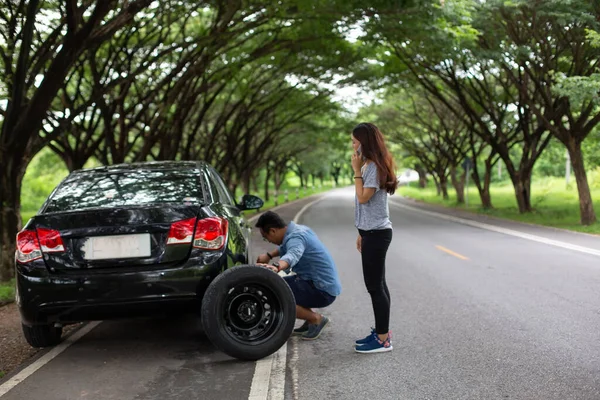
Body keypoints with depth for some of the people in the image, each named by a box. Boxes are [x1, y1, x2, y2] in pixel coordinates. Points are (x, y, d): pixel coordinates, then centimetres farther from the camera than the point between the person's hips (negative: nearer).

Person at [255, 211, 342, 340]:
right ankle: (312, 318, 16)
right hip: (326, 282, 10)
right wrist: (269, 255, 19)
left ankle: (316, 319, -2)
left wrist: (277, 268, -62)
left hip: (323, 290, -10)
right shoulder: (298, 229, 9)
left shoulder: (296, 237, -21)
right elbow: (286, 247, 31)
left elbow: (293, 255, -44)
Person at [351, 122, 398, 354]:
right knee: (377, 284, 14)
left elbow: (363, 197, -21)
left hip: (376, 233, -10)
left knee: (375, 285, -6)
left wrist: (357, 170, -15)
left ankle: (383, 339, 0)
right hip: (371, 232, 10)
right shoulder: (369, 166, 16)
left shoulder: (374, 167, -15)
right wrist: (362, 233, 19)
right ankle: (382, 332, 23)